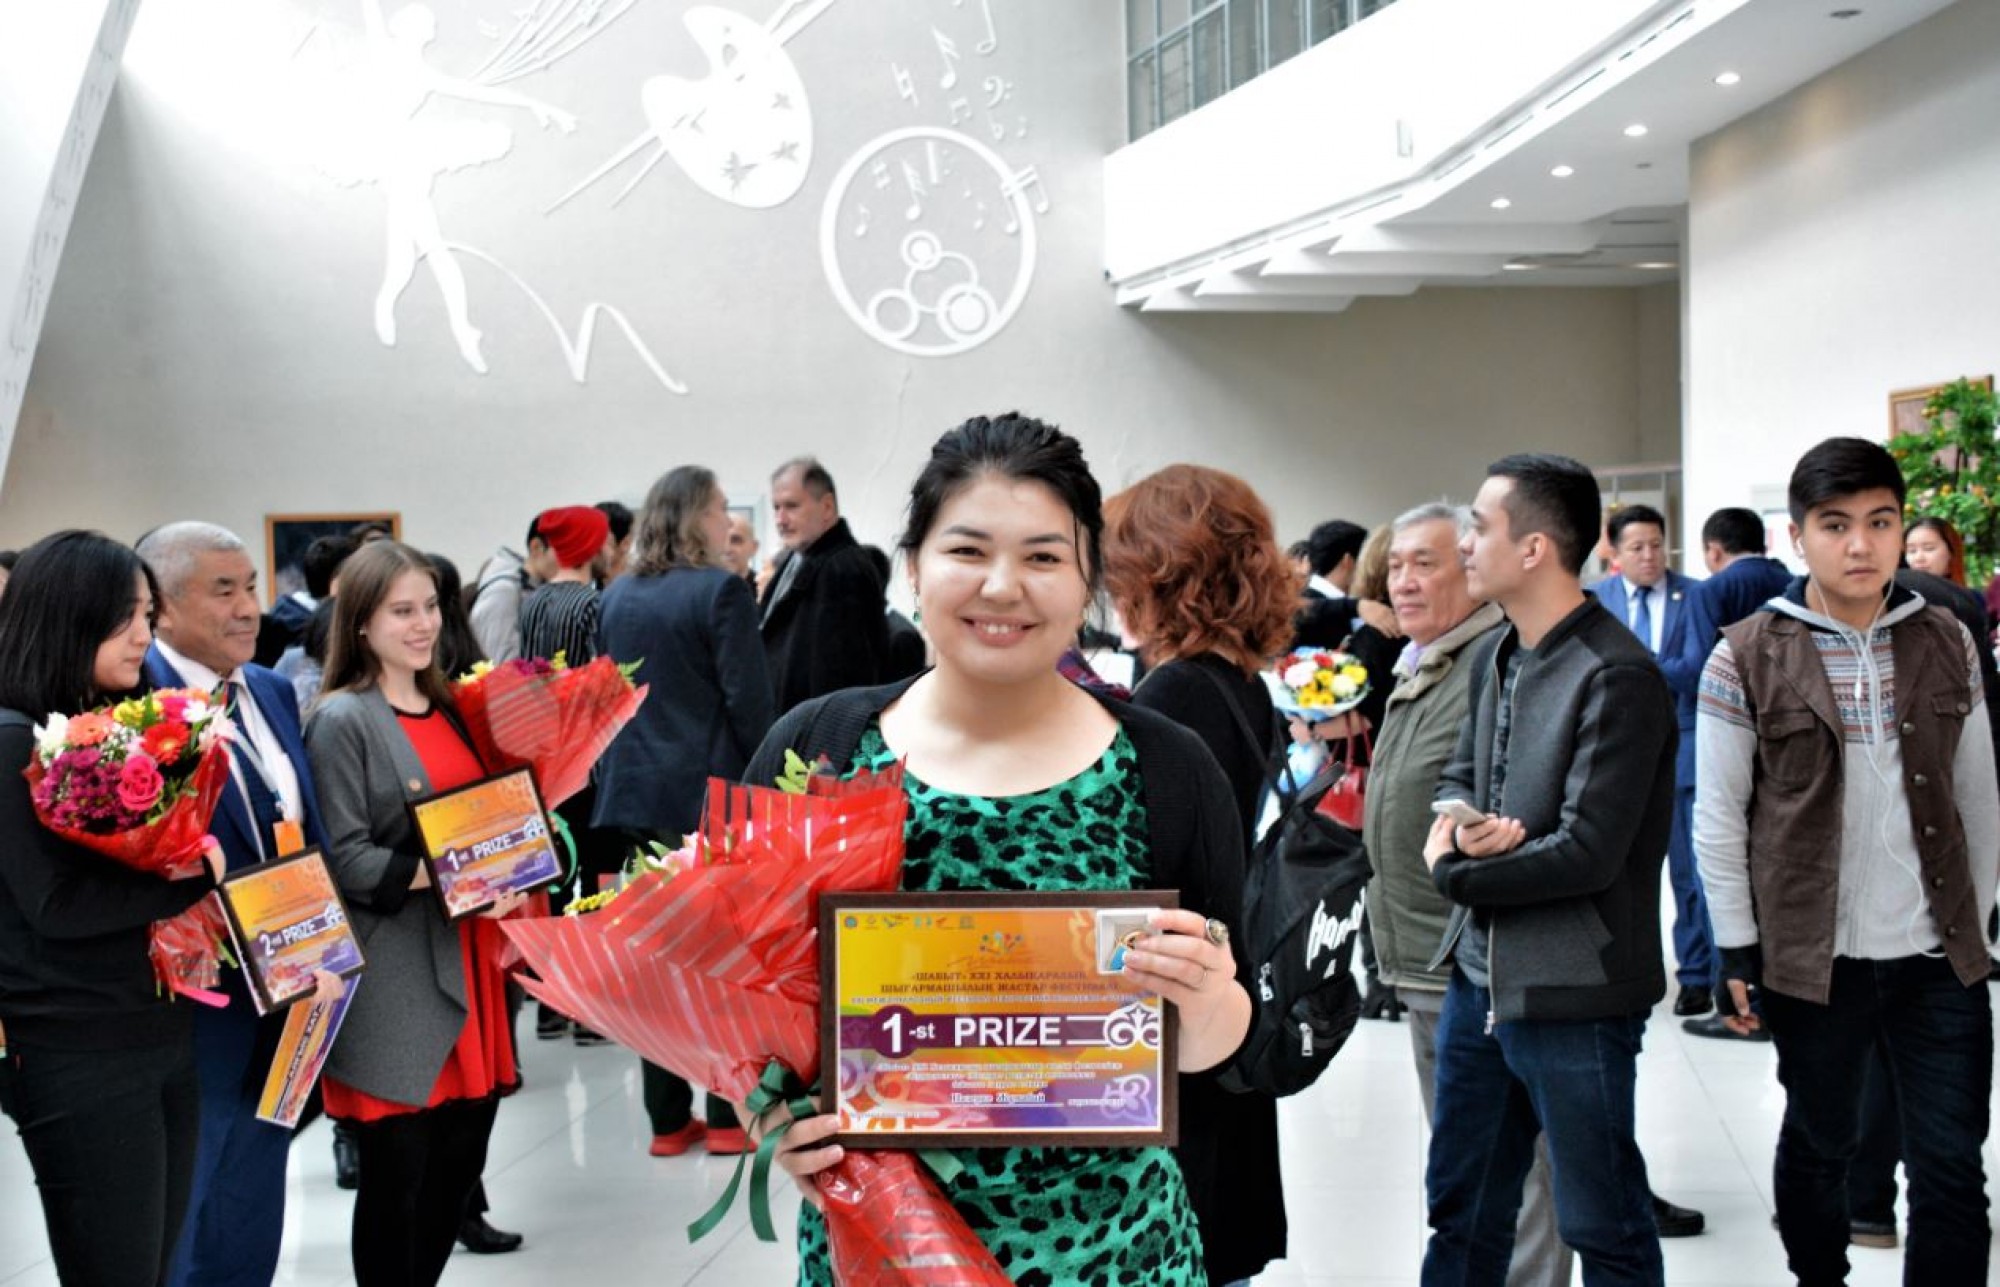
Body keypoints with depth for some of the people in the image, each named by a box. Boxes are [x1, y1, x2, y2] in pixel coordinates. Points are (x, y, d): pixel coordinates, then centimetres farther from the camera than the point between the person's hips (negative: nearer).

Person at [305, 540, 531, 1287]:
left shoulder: (448, 708, 14)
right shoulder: (342, 721, -8)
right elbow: (343, 860, -14)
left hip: (468, 961, 7)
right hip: (393, 982, -7)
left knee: (460, 1162, 12)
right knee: (396, 1173, 1)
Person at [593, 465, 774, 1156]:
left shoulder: (616, 598, 10)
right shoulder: (721, 590, -11)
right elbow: (747, 700, -13)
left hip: (636, 793, 6)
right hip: (711, 790, -6)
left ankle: (668, 1120, 14)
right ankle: (728, 1117, 7)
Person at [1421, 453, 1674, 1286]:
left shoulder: (1615, 677, -18)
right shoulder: (1492, 657, 8)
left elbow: (1587, 854, -21)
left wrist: (1453, 870, -9)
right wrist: (1462, 822, -6)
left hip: (1573, 994, -8)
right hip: (1480, 976, 8)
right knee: (1460, 1209, 19)